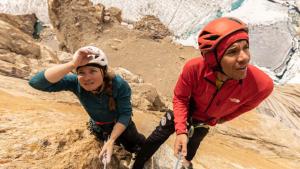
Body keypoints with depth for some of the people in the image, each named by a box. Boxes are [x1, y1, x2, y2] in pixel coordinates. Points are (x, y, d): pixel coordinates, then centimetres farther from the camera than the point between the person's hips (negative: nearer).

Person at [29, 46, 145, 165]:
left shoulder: (119, 85, -36)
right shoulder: (75, 83, -33)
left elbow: (125, 114, -27)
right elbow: (36, 82, -45)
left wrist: (111, 141, -35)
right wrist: (72, 64, -58)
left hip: (120, 124, -1)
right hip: (98, 126, 2)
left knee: (135, 147, 19)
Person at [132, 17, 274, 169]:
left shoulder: (262, 85, -35)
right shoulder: (194, 67, -39)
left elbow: (245, 106, -10)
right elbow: (180, 98, -19)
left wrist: (217, 120, 5)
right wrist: (180, 130, -29)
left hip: (205, 121, 1)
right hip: (186, 110, 0)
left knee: (189, 150, 20)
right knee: (156, 138, 9)